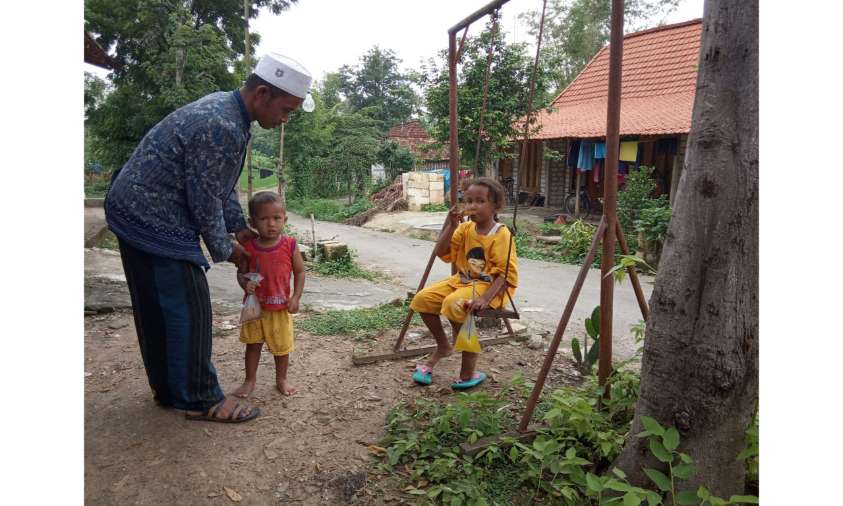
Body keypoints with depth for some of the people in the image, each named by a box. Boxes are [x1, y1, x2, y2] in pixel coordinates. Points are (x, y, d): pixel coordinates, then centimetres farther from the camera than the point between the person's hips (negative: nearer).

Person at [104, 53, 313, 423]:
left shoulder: (224, 107, 7)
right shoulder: (222, 128, -26)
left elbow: (220, 184, 15)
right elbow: (204, 200, -19)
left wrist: (238, 226, 13)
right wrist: (225, 248, -5)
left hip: (135, 211, 10)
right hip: (155, 221, -10)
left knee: (157, 308, 15)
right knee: (188, 307, -4)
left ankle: (168, 389, 27)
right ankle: (199, 400, 7)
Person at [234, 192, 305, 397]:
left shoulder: (290, 245, -11)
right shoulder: (248, 247, -9)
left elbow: (299, 272, -2)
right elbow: (240, 272, 2)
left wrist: (296, 297, -10)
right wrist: (245, 283, -21)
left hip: (281, 308, 0)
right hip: (255, 307, 1)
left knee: (282, 346, 13)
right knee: (253, 344, 12)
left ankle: (281, 379, 33)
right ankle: (250, 380, 29)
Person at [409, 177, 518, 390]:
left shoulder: (501, 234, -14)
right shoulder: (465, 228, 5)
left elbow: (506, 273, -19)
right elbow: (441, 253, 0)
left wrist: (486, 298, -30)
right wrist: (450, 226, -12)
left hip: (489, 285, -7)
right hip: (462, 280, 7)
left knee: (454, 304, -33)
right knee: (423, 298, -7)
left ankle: (469, 370, -17)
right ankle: (443, 346, 16)